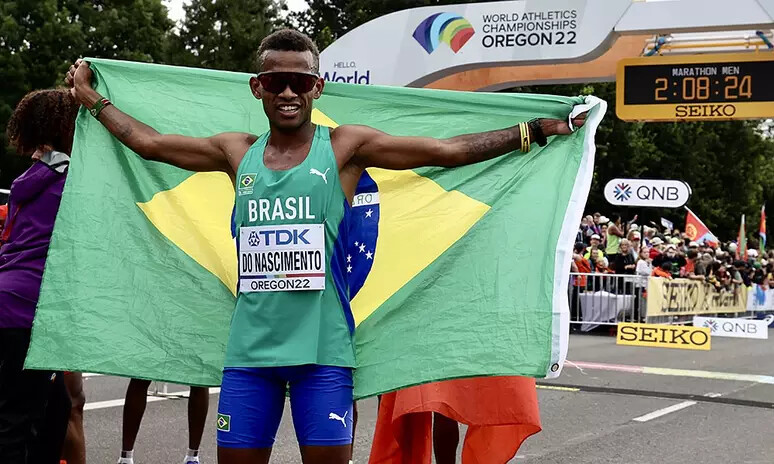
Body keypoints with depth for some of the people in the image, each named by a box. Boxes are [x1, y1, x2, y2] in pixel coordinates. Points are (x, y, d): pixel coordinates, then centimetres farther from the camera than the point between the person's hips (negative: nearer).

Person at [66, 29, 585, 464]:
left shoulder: (346, 146, 0)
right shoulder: (237, 152, 9)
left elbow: (449, 150, -2)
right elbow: (149, 142, 20)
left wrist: (539, 129, -4)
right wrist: (91, 97, 27)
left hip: (323, 346, -3)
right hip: (249, 346, 3)